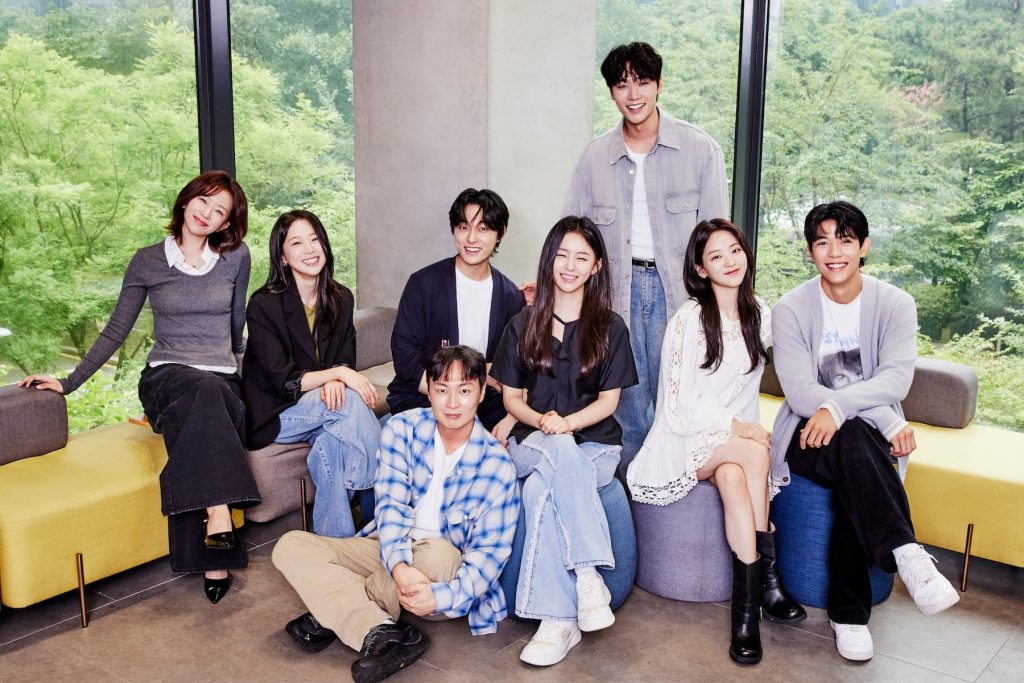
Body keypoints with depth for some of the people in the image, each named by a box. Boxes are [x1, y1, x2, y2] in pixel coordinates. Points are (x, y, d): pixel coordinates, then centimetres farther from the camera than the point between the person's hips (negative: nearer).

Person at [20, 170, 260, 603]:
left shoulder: (236, 256, 9)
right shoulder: (148, 262, 8)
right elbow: (116, 331, 11)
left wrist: (244, 368, 26)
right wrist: (69, 382, 6)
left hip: (223, 381, 1)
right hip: (166, 376, -1)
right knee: (204, 390, -40)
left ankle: (212, 559, -39)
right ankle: (218, 515, -45)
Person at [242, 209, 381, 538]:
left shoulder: (341, 299, 3)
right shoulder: (264, 305, -14)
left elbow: (346, 361, 4)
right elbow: (283, 381, -17)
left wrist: (332, 381, -20)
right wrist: (337, 374, -26)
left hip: (318, 405, 5)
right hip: (274, 415, -5)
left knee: (333, 441, -31)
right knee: (350, 401, -30)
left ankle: (333, 537, -20)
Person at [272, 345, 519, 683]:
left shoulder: (496, 464, -12)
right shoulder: (403, 427, -6)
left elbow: (492, 551, -15)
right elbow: (391, 505, -14)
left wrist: (440, 597, -33)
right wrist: (399, 566, -34)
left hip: (446, 567, -3)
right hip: (391, 552, 3)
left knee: (437, 553, -39)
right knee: (290, 546, -15)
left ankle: (332, 614, -16)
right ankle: (379, 631, -32)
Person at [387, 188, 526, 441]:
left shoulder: (512, 297, 4)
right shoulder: (424, 284, -6)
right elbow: (406, 363, -8)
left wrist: (512, 417, -19)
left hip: (483, 402, 3)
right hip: (420, 400, -3)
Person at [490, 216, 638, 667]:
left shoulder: (610, 327, 7)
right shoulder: (523, 325, 11)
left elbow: (608, 399, 2)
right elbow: (510, 396, 10)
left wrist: (567, 422, -17)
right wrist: (540, 420, -12)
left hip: (594, 443, -1)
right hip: (532, 442, 1)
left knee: (540, 490, -34)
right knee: (560, 452, -37)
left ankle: (558, 621, -32)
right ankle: (589, 574, -37)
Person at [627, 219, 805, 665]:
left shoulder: (758, 313, 7)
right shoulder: (689, 321, -9)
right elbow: (678, 404, -11)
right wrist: (735, 425, -22)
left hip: (735, 437, 4)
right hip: (684, 442, -4)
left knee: (732, 476, -31)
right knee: (754, 452, -32)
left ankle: (747, 605, -26)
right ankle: (767, 576, -23)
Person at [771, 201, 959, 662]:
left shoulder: (895, 304, 1)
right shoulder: (791, 309, -3)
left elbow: (896, 378, -14)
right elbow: (800, 392, -14)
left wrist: (837, 406, -32)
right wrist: (890, 422, -21)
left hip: (869, 437, 1)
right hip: (807, 436, -1)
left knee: (854, 484, -31)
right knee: (854, 440, -35)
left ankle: (849, 614, -20)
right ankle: (907, 555, -41)